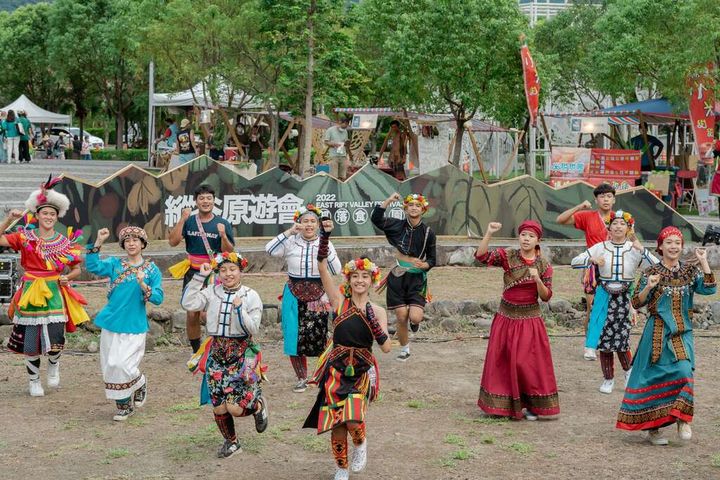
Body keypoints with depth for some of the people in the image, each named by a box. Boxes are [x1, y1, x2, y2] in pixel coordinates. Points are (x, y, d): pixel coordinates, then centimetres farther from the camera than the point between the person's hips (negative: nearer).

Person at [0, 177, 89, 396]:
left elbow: (77, 269, 11)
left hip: (54, 294, 0)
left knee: (55, 340, -7)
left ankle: (53, 365, 29)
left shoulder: (65, 243, 3)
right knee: (30, 341, 5)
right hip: (31, 293, 0)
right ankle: (34, 380, 26)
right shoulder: (25, 237, 0)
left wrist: (68, 277, -9)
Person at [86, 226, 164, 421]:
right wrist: (98, 243, -23)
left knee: (123, 365, -13)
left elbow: (158, 298, -7)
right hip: (112, 323, 3)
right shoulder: (114, 264, 4)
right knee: (110, 366, 6)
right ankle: (124, 405, 24)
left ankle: (140, 384, 20)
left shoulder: (151, 269, 0)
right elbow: (93, 267, -14)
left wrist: (143, 285, -24)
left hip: (135, 326, -3)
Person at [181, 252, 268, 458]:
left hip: (242, 354, -3)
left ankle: (258, 405, 21)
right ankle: (231, 442, 29)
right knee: (219, 408, 5)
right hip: (217, 354, 4)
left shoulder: (250, 296, -6)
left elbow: (253, 329, -12)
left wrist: (239, 309, -25)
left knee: (235, 408, -12)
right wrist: (199, 277, -12)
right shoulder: (212, 293, 2)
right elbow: (188, 303, -12)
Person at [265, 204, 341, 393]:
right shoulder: (291, 242, 1)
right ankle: (301, 378, 18)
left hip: (318, 297, -1)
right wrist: (289, 232, -18)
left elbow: (336, 271, -5)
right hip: (295, 295, 1)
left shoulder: (324, 244, 2)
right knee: (295, 337, 2)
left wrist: (327, 251, -17)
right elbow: (270, 249, -16)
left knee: (320, 337, -2)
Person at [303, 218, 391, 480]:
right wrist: (325, 236, -23)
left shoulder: (377, 311, 0)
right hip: (337, 369, 0)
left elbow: (386, 348, -8)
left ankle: (361, 444, 16)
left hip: (363, 370, 0)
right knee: (337, 423, 2)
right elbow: (322, 267, -12)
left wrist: (373, 323, -19)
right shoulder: (339, 301, -3)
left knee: (353, 419, -20)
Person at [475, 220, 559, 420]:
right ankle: (504, 404, 20)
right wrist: (489, 234, -30)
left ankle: (530, 405, 14)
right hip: (506, 317, 1)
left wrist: (537, 280, -22)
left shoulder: (544, 265, -4)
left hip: (530, 320, -1)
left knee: (529, 363, 0)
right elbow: (481, 256, -18)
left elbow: (546, 296, -5)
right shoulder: (508, 256, -5)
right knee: (502, 362, 7)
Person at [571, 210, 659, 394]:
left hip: (625, 298, -1)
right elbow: (575, 262, 1)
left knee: (621, 341, -3)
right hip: (604, 298, 1)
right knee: (604, 339, 2)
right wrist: (592, 259, -16)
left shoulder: (635, 249, 0)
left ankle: (629, 370, 27)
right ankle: (608, 379, 19)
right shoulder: (600, 248, 1)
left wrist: (641, 249, -20)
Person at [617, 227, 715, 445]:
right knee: (655, 378, 3)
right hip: (658, 334, -2)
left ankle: (682, 419, -1)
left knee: (684, 372, -16)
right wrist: (648, 287, -19)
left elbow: (709, 289, -7)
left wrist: (704, 263, -11)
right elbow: (637, 303, -2)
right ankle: (652, 427, 14)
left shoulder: (690, 271, 6)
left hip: (682, 335, 2)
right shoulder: (652, 273, -3)